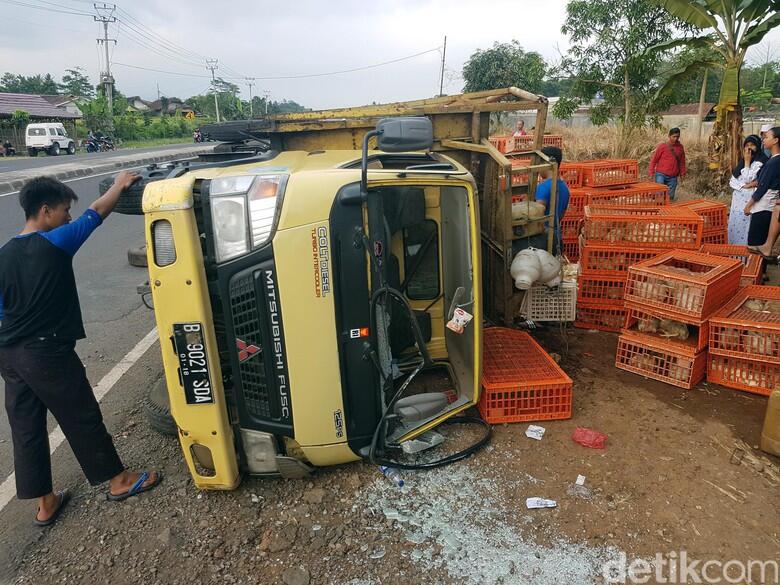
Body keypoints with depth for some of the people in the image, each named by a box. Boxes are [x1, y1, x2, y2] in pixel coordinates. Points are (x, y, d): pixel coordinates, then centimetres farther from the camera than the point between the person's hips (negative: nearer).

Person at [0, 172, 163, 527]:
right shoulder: (55, 243, -13)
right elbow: (97, 212, -3)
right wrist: (120, 185, 12)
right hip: (48, 353, -7)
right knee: (82, 420, 6)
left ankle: (45, 504, 26)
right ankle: (119, 481, 23)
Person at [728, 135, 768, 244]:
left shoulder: (759, 163, -10)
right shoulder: (741, 161, 13)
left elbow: (747, 180, -21)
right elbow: (732, 181, 9)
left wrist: (747, 161, -14)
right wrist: (743, 186, -11)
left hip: (748, 200, -8)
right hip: (737, 199, 8)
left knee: (743, 226, -7)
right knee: (734, 224, 10)